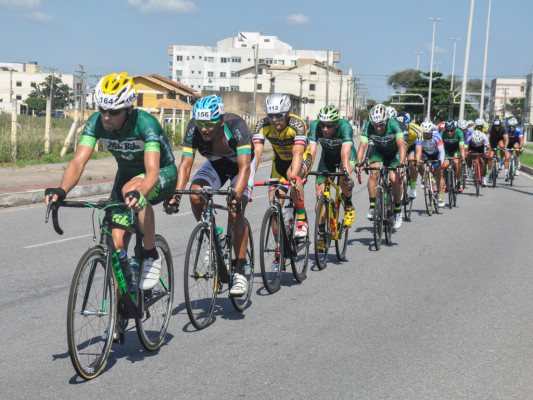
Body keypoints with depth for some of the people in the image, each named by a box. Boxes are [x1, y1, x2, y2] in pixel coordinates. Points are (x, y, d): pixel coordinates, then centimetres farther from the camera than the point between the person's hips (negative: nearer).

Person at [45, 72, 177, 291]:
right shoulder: (96, 122, -20)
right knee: (117, 244, -9)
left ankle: (151, 257, -20)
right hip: (127, 173, 5)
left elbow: (152, 172, -44)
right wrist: (61, 190, -49)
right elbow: (78, 161, -30)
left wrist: (138, 193, -65)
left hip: (163, 175, -5)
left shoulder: (145, 123, -33)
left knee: (131, 189, -39)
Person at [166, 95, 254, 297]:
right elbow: (185, 164, -29)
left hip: (241, 165, -3)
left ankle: (240, 272, -15)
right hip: (215, 164, 4)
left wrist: (235, 195, -57)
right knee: (195, 195, -26)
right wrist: (176, 195, -43)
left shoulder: (236, 126, -36)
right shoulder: (194, 129, -27)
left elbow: (244, 167, -42)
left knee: (235, 212, -24)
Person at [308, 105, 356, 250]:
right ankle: (321, 232, 2)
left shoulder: (345, 126, -35)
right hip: (327, 156, 3)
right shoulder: (315, 126, -29)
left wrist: (346, 173, -59)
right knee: (320, 193, -10)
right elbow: (311, 151, -34)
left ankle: (348, 205, -1)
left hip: (346, 155, -3)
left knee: (344, 181, -33)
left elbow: (345, 153, -45)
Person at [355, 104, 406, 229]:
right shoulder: (369, 126, -27)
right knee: (374, 171, -28)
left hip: (395, 153, -1)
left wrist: (401, 164, -54)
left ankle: (397, 210, 2)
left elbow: (402, 145, -41)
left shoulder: (393, 124, -33)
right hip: (378, 152, 1)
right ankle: (372, 207, -19)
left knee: (395, 178, -21)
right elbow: (362, 146, -34)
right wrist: (358, 164, -49)